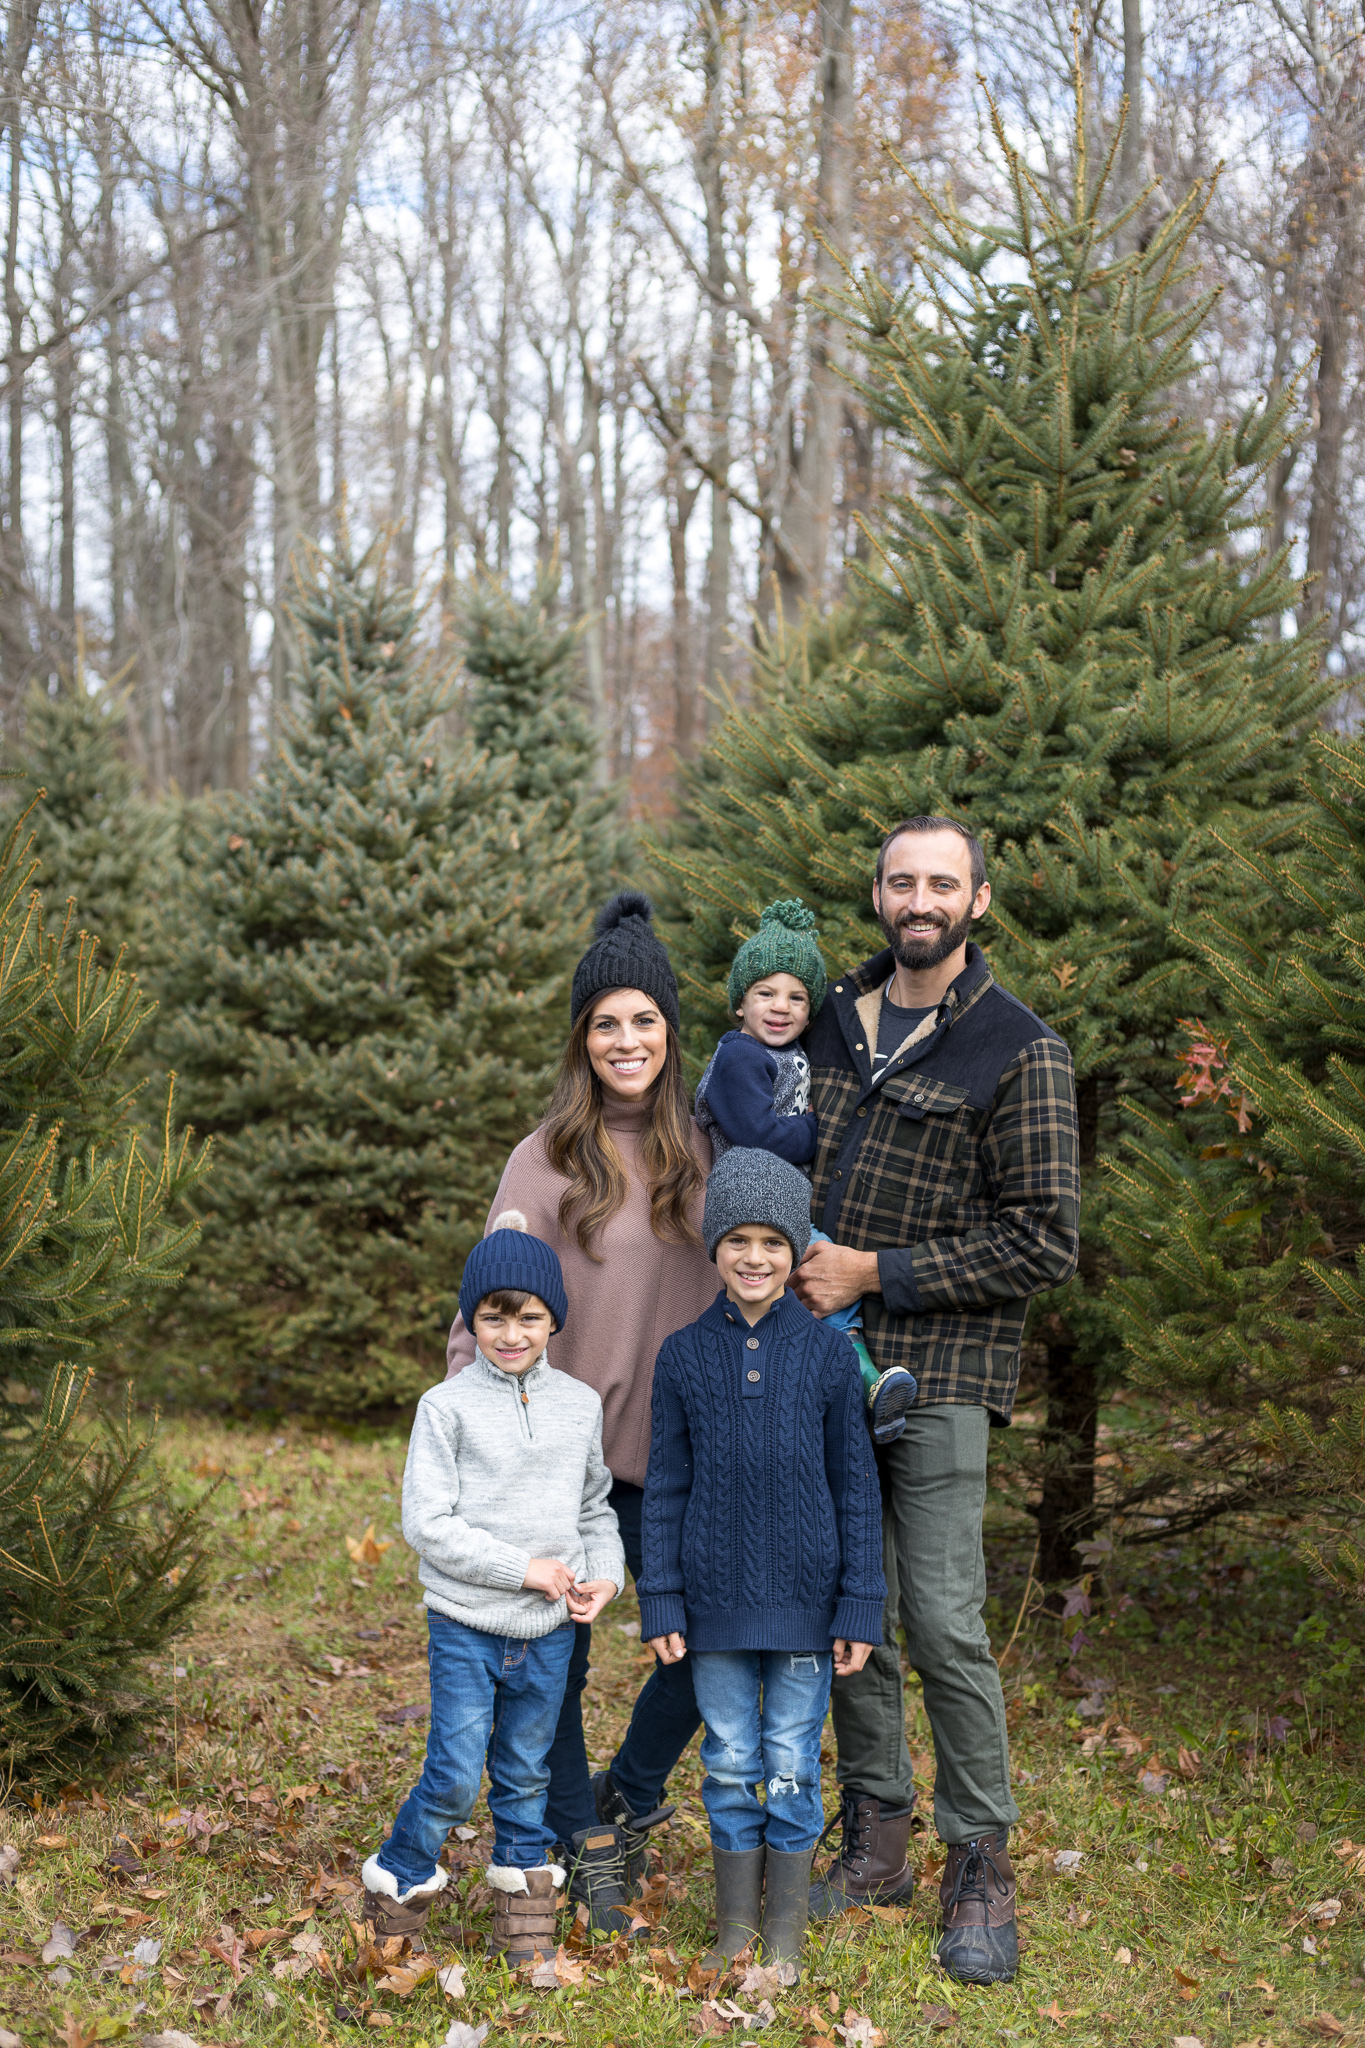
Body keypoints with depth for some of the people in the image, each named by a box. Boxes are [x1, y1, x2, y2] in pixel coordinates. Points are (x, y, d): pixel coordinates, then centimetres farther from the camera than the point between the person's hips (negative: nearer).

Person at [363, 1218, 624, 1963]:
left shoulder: (580, 1405, 4)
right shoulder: (447, 1407, -9)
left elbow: (595, 1506, 16)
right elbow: (427, 1523, -13)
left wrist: (604, 1574, -3)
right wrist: (523, 1569, -15)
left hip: (549, 1631, 4)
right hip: (466, 1628, -3)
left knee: (525, 1775, 15)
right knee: (455, 1778, -3)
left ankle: (524, 1893, 31)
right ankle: (399, 1884, 19)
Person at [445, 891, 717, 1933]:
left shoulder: (702, 1149, 5)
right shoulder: (550, 1160, -7)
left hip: (673, 1452, 4)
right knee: (557, 1654, 6)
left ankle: (626, 1797, 31)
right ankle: (585, 1838, 27)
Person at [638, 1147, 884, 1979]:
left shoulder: (828, 1353, -2)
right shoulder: (684, 1356, 2)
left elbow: (856, 1487, 1)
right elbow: (666, 1488, 5)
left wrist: (860, 1606, -2)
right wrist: (661, 1602, 1)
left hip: (803, 1598, -1)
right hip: (716, 1598, 1)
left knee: (793, 1768, 5)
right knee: (730, 1764, 9)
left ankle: (786, 1937, 19)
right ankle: (735, 1927, 23)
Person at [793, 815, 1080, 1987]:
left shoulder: (1021, 1053, -7)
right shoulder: (834, 1023, 11)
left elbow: (1045, 1241, -11)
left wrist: (877, 1272, -14)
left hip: (937, 1372, -5)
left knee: (943, 1623, -7)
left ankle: (982, 1874, 6)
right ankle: (876, 1845, 22)